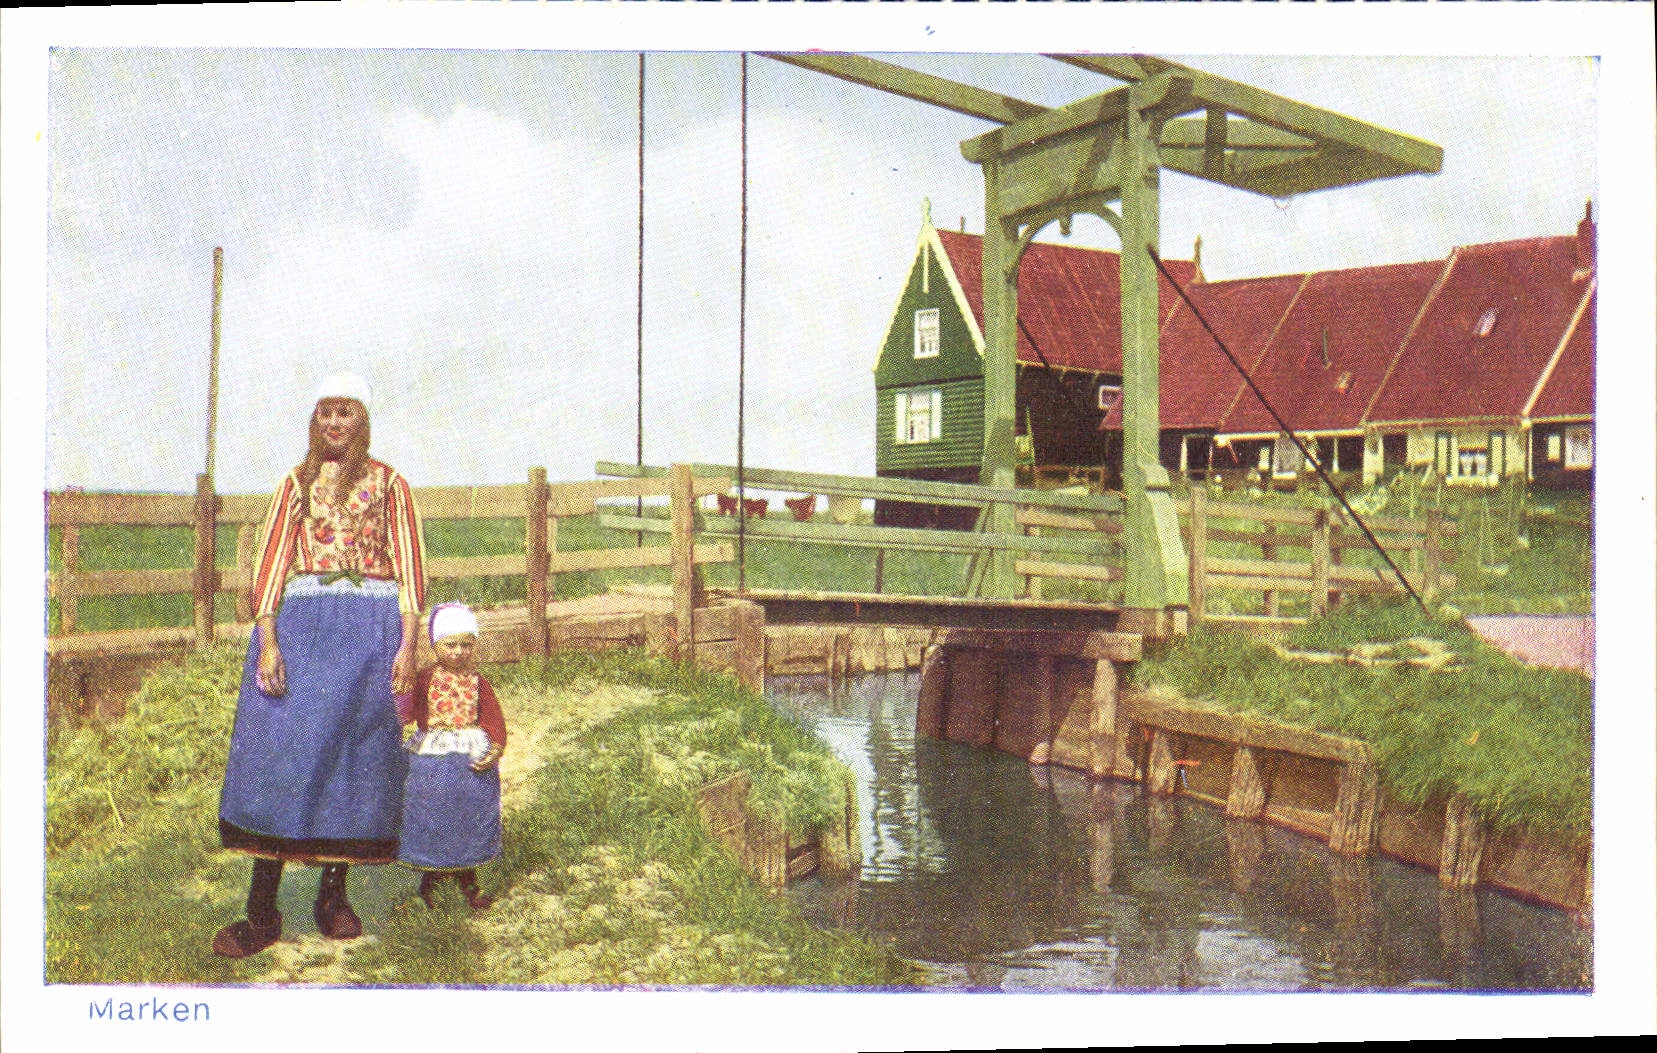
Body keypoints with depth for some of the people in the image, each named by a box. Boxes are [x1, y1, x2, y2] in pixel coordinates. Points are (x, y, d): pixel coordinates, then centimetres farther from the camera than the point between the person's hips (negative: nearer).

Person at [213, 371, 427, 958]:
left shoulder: (389, 484, 9)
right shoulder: (296, 485, 14)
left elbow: (410, 568, 4)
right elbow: (271, 562, 6)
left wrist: (408, 645, -6)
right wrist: (266, 641, -7)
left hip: (371, 629, -1)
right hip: (300, 626, 1)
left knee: (354, 754, 1)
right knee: (280, 753, -6)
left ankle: (333, 894, 14)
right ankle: (262, 913, -3)